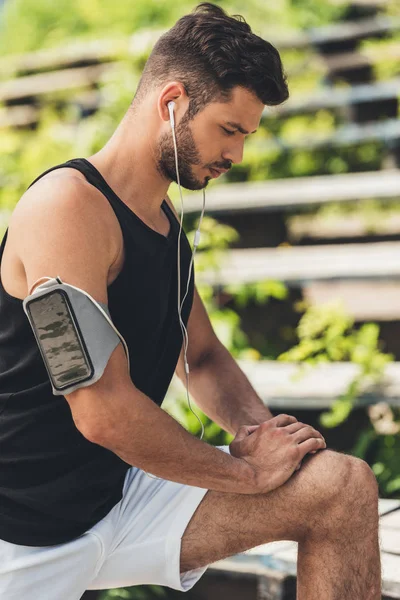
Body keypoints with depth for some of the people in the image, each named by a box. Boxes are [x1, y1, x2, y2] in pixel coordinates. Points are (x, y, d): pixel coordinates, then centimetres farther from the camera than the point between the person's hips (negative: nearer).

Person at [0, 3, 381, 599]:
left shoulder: (165, 219, 9)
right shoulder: (69, 204, -21)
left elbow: (204, 357, 18)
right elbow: (103, 411, -26)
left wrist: (257, 427, -4)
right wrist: (248, 469, -15)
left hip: (121, 493, 8)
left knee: (344, 487, -5)